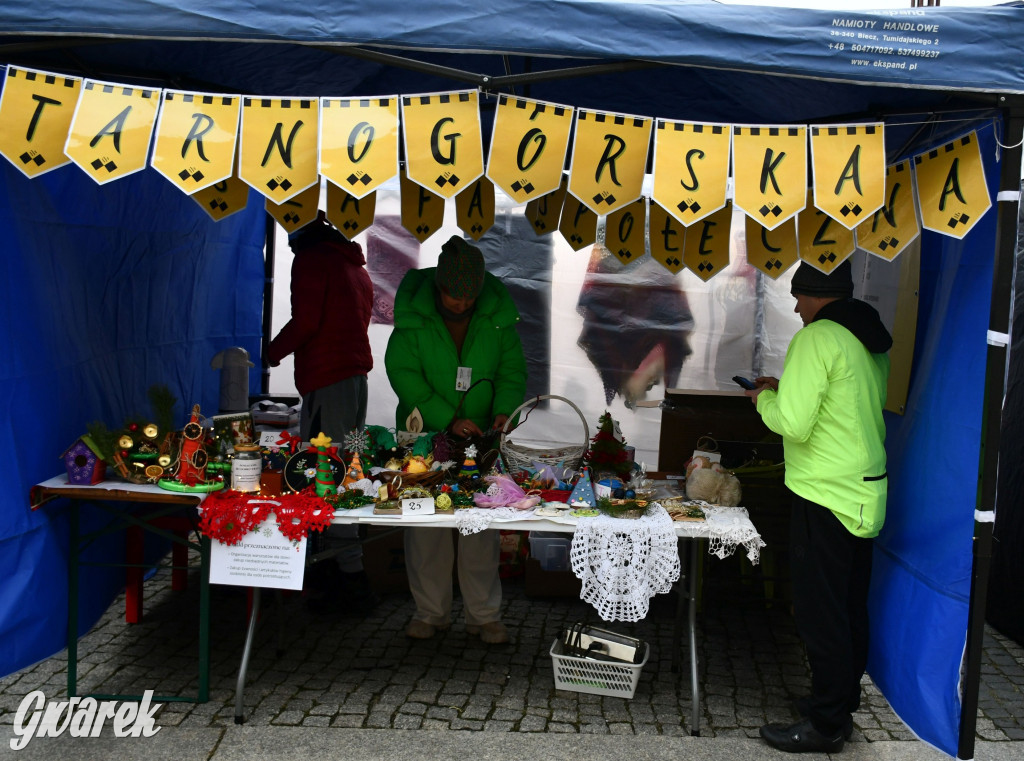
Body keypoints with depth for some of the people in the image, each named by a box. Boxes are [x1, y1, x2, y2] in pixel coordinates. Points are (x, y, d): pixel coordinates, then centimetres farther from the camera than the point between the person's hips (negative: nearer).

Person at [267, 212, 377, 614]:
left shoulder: (310, 259, -3)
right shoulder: (356, 267, 24)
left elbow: (305, 322, -13)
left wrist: (273, 351, 2)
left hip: (326, 380, -9)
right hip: (357, 375, 9)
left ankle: (350, 574, -10)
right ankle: (341, 567, 14)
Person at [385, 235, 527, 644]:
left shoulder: (497, 314, -5)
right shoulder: (414, 314, -11)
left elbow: (512, 369, 3)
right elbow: (402, 372, -13)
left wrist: (504, 410, -16)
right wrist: (448, 419, -21)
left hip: (480, 434, 1)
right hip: (425, 432, -1)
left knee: (482, 524, 2)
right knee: (425, 523, 3)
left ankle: (484, 614, 14)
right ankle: (431, 610, 19)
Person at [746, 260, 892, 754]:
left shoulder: (817, 338, -16)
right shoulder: (872, 341, 12)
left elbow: (793, 423, -21)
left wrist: (765, 398, -2)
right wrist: (786, 391, 16)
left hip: (826, 498, -9)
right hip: (866, 491, 9)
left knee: (820, 613, 0)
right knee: (850, 607, 17)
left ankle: (826, 724, 9)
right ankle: (843, 701, 30)